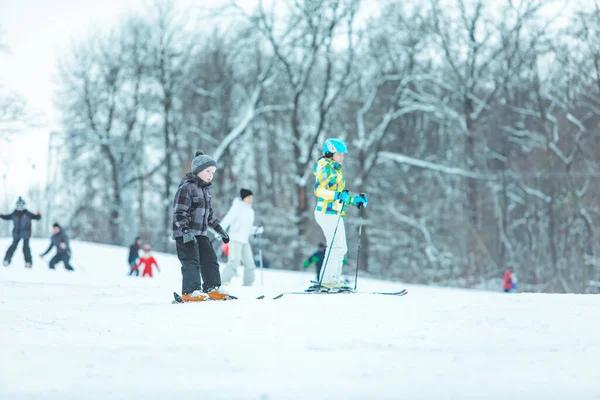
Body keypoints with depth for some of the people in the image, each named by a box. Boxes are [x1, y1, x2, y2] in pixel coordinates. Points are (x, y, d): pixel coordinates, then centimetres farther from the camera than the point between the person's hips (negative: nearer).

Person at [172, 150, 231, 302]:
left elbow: (209, 214, 25)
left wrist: (220, 230, 23)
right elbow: (179, 212, -19)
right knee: (191, 261, -12)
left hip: (201, 233, 9)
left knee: (210, 259, 7)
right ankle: (191, 291, -12)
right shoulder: (186, 188, -13)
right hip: (185, 234, -9)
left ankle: (213, 289, 14)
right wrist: (186, 231, -29)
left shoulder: (206, 189, 16)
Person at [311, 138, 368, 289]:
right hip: (327, 213, -10)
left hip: (335, 214, 10)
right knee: (336, 246, -13)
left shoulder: (335, 170, 20)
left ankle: (334, 278, 14)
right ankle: (326, 279, -12)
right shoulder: (325, 169, -9)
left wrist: (354, 200, 17)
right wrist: (338, 195, -31)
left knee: (341, 248, 10)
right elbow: (319, 190, -23)